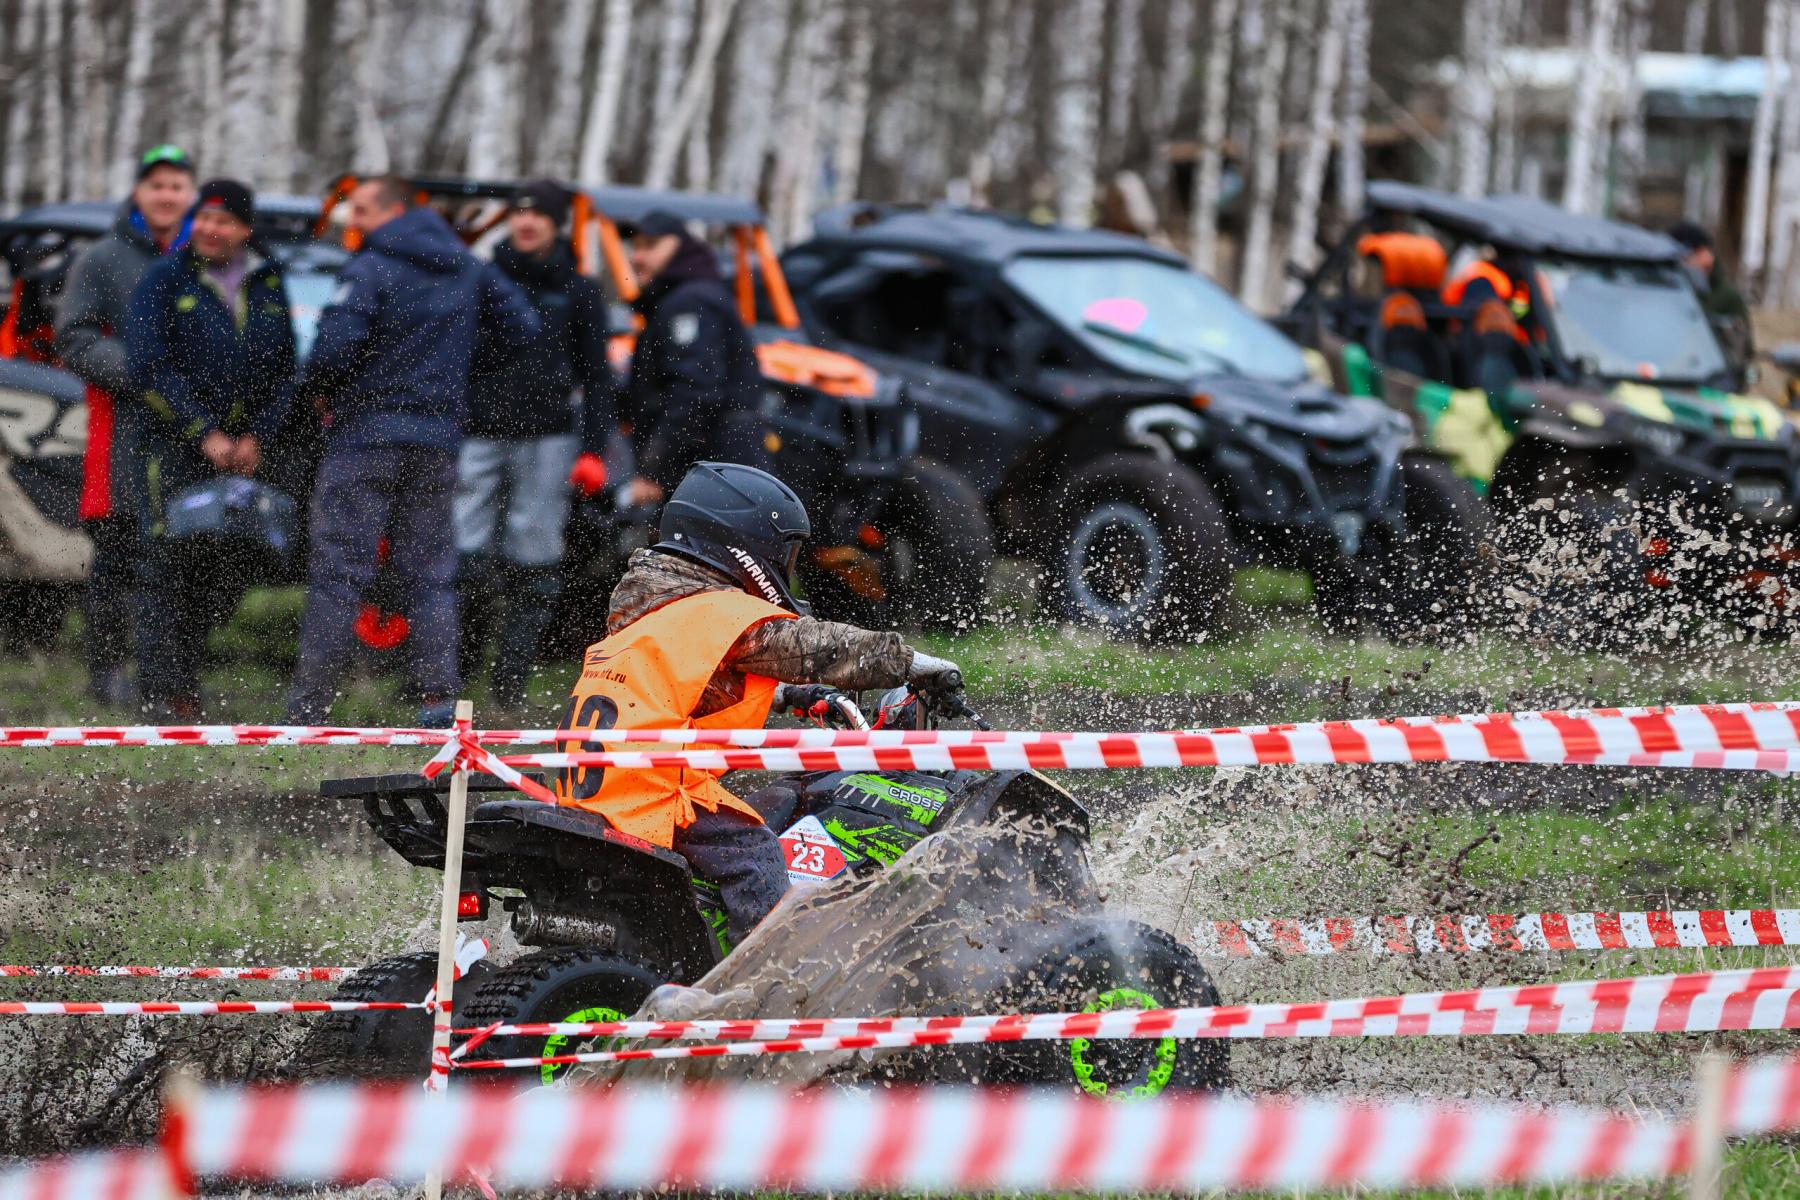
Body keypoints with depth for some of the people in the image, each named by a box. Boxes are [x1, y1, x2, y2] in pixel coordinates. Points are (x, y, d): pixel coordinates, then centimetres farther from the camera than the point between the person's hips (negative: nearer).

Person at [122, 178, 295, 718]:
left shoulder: (268, 284, 9)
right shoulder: (165, 280, -4)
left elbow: (283, 369, 10)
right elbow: (149, 366, -11)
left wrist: (257, 435, -4)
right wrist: (206, 433, -16)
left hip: (243, 448, 4)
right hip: (173, 445, -4)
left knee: (231, 572, 3)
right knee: (170, 563, -9)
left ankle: (184, 671, 18)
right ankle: (162, 688, -5)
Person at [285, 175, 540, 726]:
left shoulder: (371, 269, -11)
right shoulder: (469, 269, 10)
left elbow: (336, 343, -21)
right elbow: (524, 325, 14)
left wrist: (316, 389, -2)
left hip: (367, 433, -6)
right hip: (440, 439, 6)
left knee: (338, 566, -3)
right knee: (431, 567, 11)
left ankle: (309, 703, -4)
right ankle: (438, 692, 3)